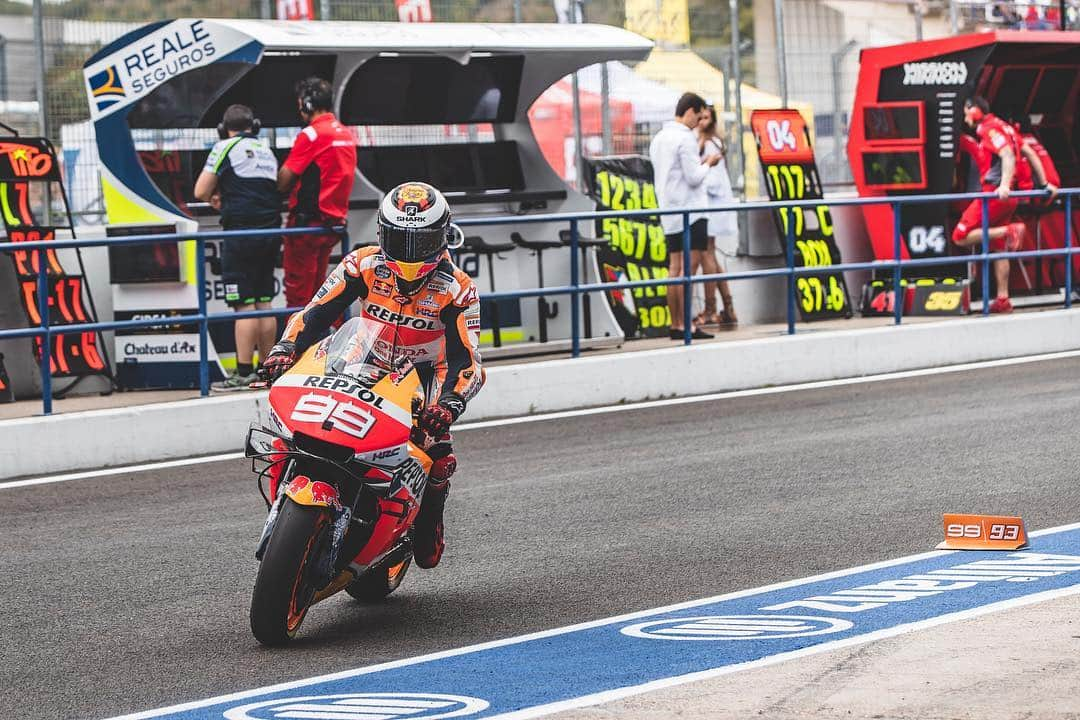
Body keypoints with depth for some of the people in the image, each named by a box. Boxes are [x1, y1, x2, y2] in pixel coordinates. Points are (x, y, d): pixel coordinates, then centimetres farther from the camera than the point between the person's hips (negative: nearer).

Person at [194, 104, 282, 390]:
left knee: (244, 305, -7)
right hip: (271, 232, 7)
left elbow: (201, 191, -6)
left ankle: (244, 373, -9)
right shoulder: (267, 151, 16)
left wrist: (215, 199, 16)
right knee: (264, 303, 11)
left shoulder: (226, 148, -3)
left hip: (241, 232, -7)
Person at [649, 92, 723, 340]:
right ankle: (686, 325, -14)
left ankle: (675, 325, 4)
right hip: (690, 209, -8)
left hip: (669, 214, 8)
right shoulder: (685, 138, -12)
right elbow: (694, 178, -15)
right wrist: (707, 164, 2)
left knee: (675, 268, 6)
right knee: (689, 266, -9)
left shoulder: (658, 139, 15)